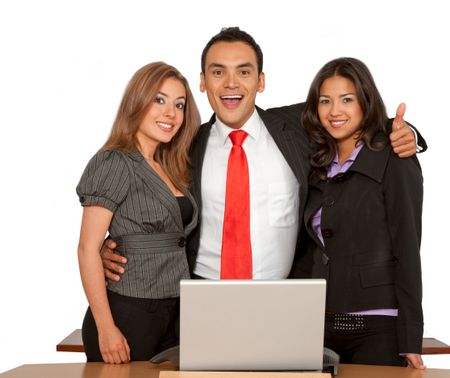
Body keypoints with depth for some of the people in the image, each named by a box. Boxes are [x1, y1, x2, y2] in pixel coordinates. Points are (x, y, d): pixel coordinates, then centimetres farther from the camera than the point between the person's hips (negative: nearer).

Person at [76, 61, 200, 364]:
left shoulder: (169, 169, 13)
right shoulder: (114, 163, -9)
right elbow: (88, 248, -13)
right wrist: (105, 328, -17)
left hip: (174, 315, 7)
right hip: (128, 315, -7)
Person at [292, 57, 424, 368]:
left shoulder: (394, 161, -4)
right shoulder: (320, 168, 13)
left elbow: (406, 251, -8)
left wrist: (410, 341, -12)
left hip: (377, 329, -5)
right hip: (320, 327, 5)